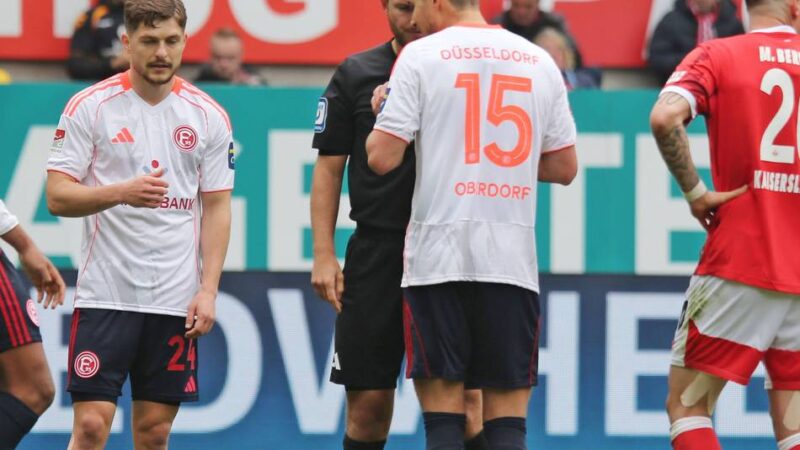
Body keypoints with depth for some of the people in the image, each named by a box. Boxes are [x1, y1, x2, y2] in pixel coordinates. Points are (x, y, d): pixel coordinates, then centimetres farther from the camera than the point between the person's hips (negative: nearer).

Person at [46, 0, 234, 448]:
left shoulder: (209, 116, 5)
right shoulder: (89, 107, -2)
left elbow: (217, 209, 8)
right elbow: (58, 197, -5)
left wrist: (209, 290, -2)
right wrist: (121, 192, -23)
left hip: (176, 300, 2)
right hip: (105, 293, -2)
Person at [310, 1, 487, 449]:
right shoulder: (355, 75, 6)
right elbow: (329, 167, 8)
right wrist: (324, 254, 0)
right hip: (376, 253, 1)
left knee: (465, 397, -5)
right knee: (369, 403, 2)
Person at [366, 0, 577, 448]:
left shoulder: (420, 55, -1)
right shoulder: (540, 61, 10)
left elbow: (382, 158, -6)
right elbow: (564, 167, 14)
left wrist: (381, 117, 14)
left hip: (439, 259, -3)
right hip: (512, 260, 3)